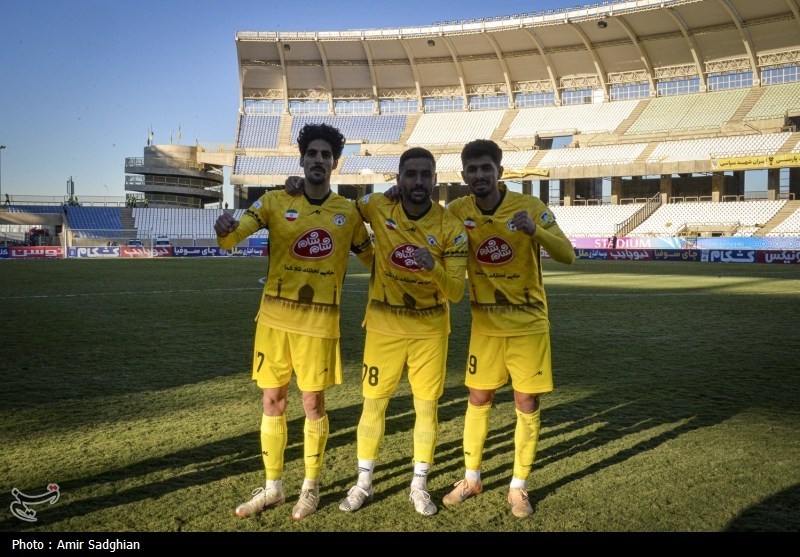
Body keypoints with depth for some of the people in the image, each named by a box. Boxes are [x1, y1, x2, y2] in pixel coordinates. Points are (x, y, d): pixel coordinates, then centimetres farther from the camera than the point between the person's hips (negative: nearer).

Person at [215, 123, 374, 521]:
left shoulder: (348, 212, 3)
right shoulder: (275, 201, 0)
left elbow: (370, 257, 18)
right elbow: (232, 238, -15)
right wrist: (225, 229, -35)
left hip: (319, 321, -1)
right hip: (274, 317, 1)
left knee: (313, 404, 7)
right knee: (272, 402, 10)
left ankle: (311, 487, 28)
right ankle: (272, 488, 28)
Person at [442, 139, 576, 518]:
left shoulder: (530, 206, -13)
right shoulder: (457, 212, -6)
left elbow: (567, 256, -15)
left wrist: (535, 231, -35)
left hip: (528, 323, -2)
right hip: (485, 324, 2)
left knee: (527, 404, 5)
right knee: (478, 400, 10)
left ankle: (519, 487, 22)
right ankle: (471, 479, 28)